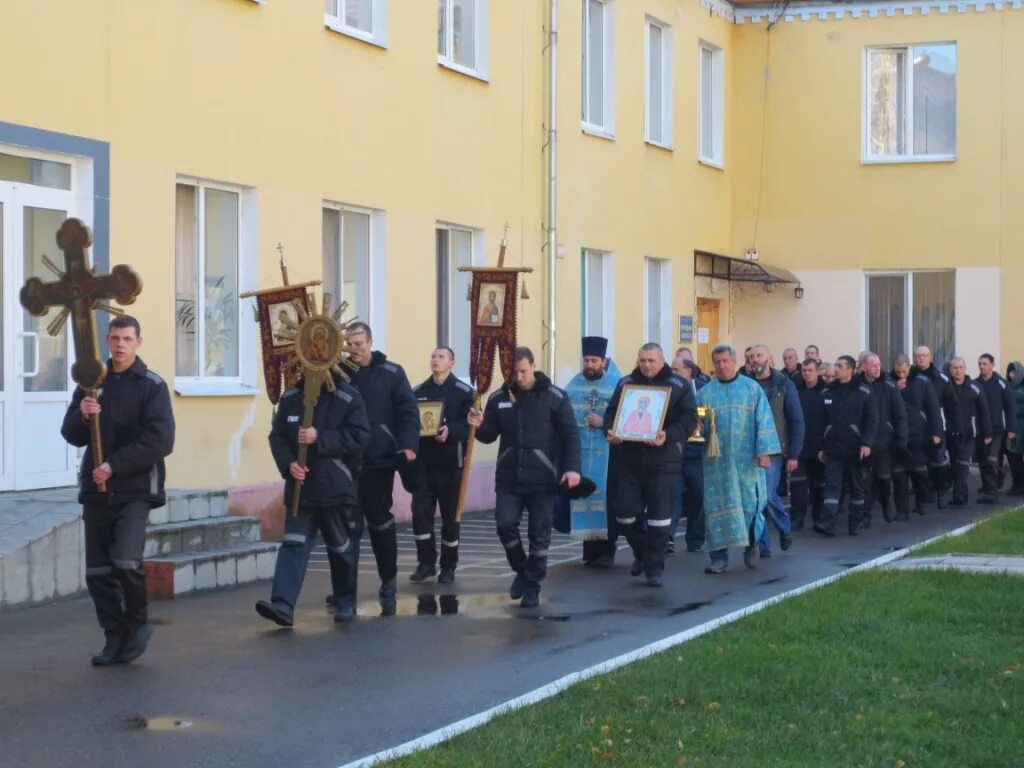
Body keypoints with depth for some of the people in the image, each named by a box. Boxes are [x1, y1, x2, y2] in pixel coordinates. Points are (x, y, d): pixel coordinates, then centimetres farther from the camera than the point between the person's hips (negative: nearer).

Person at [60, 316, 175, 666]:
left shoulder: (152, 386, -2)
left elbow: (160, 441, -11)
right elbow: (72, 435, 9)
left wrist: (115, 466, -17)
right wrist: (82, 415, -14)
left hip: (135, 490, -4)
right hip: (96, 491, 4)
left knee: (126, 562, -17)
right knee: (97, 572, 4)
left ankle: (138, 622, 7)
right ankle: (115, 636, 17)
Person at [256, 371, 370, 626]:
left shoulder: (349, 398, -8)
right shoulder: (290, 398, 5)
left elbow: (359, 438, -16)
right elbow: (277, 436, 7)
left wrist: (319, 438, -23)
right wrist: (288, 464, -11)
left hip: (338, 489, -3)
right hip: (301, 489, 3)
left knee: (342, 548, 9)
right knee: (293, 544, -7)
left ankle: (346, 603, 26)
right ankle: (283, 605, -15)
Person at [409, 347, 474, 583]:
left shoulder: (464, 392, -1)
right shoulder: (418, 392, 11)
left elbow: (471, 425, -9)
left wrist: (450, 431, -25)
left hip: (451, 463, -3)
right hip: (423, 462, 3)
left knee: (450, 516, 4)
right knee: (420, 512, -5)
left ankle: (448, 566, 14)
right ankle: (426, 562, 7)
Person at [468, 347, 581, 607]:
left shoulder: (554, 397, -4)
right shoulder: (498, 398, 6)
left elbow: (570, 434, -5)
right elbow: (490, 435, 12)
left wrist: (572, 467, -16)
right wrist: (480, 426, -11)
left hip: (542, 478, -2)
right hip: (508, 477, 3)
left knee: (539, 534, 2)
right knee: (505, 524, -7)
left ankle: (533, 585, 15)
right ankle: (522, 571, 18)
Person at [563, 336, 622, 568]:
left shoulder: (617, 384, -3)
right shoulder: (574, 384, 9)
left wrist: (604, 423, -16)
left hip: (606, 455, -4)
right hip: (579, 453, 4)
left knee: (606, 501, -3)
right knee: (582, 499, 5)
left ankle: (607, 550, 4)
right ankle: (590, 548, 15)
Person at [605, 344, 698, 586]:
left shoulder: (678, 386, 0)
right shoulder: (625, 383, 10)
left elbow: (689, 418, -7)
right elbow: (612, 412, 12)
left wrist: (668, 436, -23)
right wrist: (611, 431, -10)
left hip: (662, 460, -3)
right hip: (628, 459, 3)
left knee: (659, 516, 0)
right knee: (625, 512, 2)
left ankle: (655, 567, 10)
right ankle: (642, 553, 27)